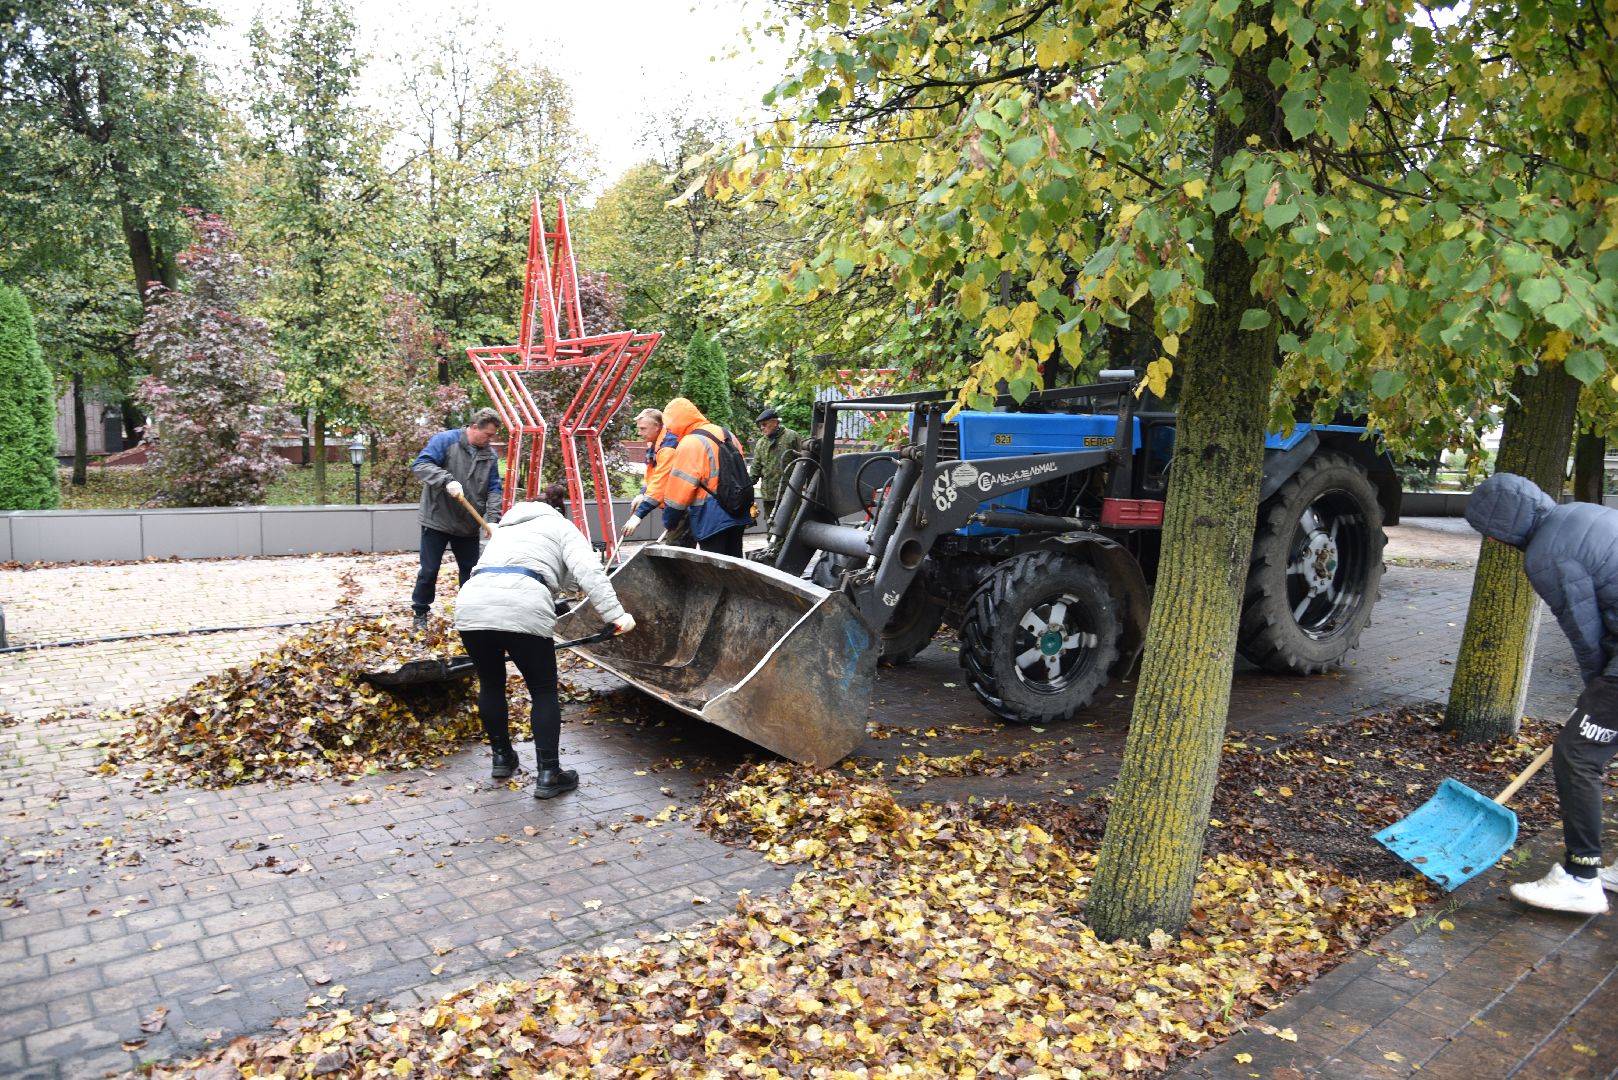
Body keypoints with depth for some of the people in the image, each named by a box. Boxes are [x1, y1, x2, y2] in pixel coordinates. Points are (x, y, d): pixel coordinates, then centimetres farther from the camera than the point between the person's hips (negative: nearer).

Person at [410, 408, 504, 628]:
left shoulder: (490, 454, 4)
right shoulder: (445, 440, -10)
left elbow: (494, 489, 3)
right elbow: (420, 465, -17)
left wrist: (492, 519, -12)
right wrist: (447, 480, -31)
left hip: (468, 524, 4)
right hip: (437, 520, -4)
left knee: (471, 570, 10)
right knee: (429, 570, 3)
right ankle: (420, 612, 21)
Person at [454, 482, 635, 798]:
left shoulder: (506, 527, 38)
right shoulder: (563, 528, 19)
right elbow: (588, 573, 1)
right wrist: (616, 615, -6)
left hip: (471, 606, 5)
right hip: (521, 608, -5)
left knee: (491, 683, 26)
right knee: (544, 692, 11)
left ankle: (502, 758, 37)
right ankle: (548, 776, 11)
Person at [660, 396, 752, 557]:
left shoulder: (689, 444, -14)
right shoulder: (727, 435, 12)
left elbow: (678, 491, -14)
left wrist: (670, 522, -2)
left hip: (711, 519, -8)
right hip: (737, 513, 8)